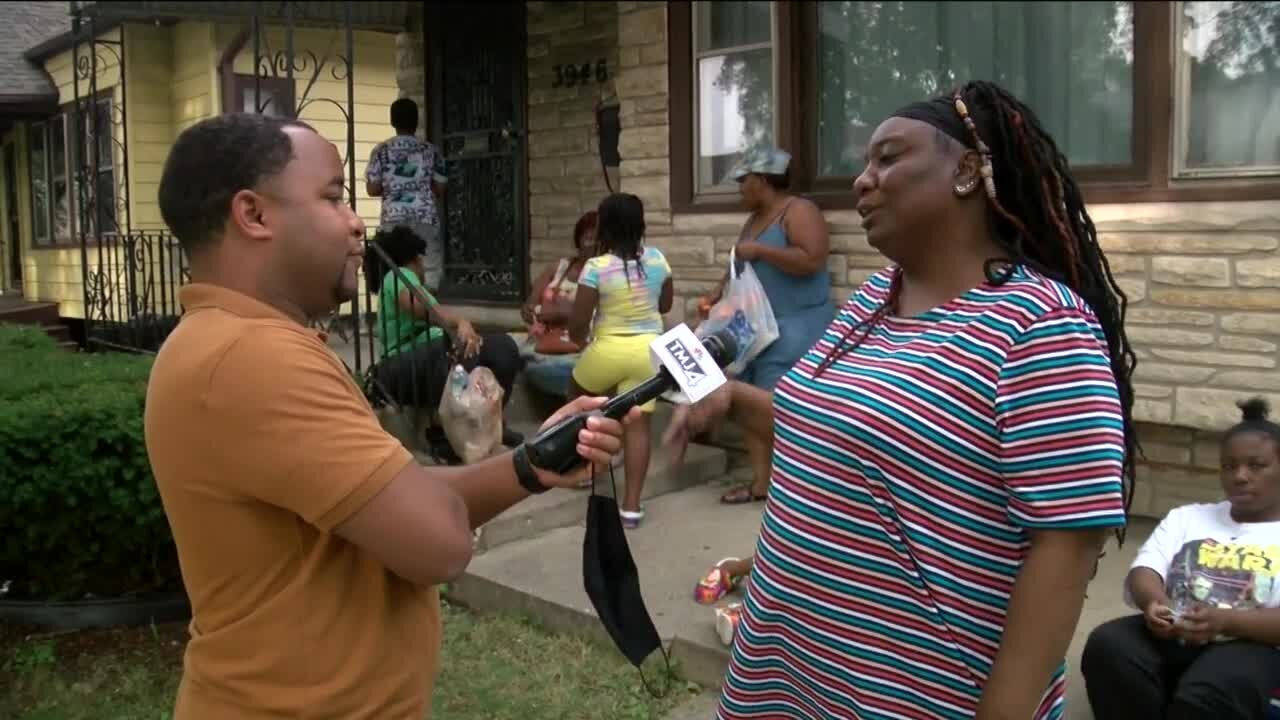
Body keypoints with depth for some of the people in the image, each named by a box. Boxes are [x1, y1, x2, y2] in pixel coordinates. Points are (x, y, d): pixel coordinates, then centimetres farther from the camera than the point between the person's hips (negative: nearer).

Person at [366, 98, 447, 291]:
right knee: (430, 276, 2)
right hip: (426, 219, 0)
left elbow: (372, 189, 1)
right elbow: (440, 189, 5)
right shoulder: (431, 150, 4)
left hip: (394, 220, 0)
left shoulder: (381, 150, 2)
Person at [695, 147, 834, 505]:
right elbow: (740, 268, 25)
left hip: (794, 328, -9)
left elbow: (811, 260, -23)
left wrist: (759, 250, -18)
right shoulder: (754, 218, 18)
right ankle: (760, 482, 14)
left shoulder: (799, 211, -10)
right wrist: (714, 296, 9)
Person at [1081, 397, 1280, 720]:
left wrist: (1225, 620, -22)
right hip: (1170, 635, 3)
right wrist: (1154, 602, -17)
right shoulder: (1186, 516, 23)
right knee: (1107, 647, -30)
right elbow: (1143, 571, 7)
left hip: (1250, 645, -3)